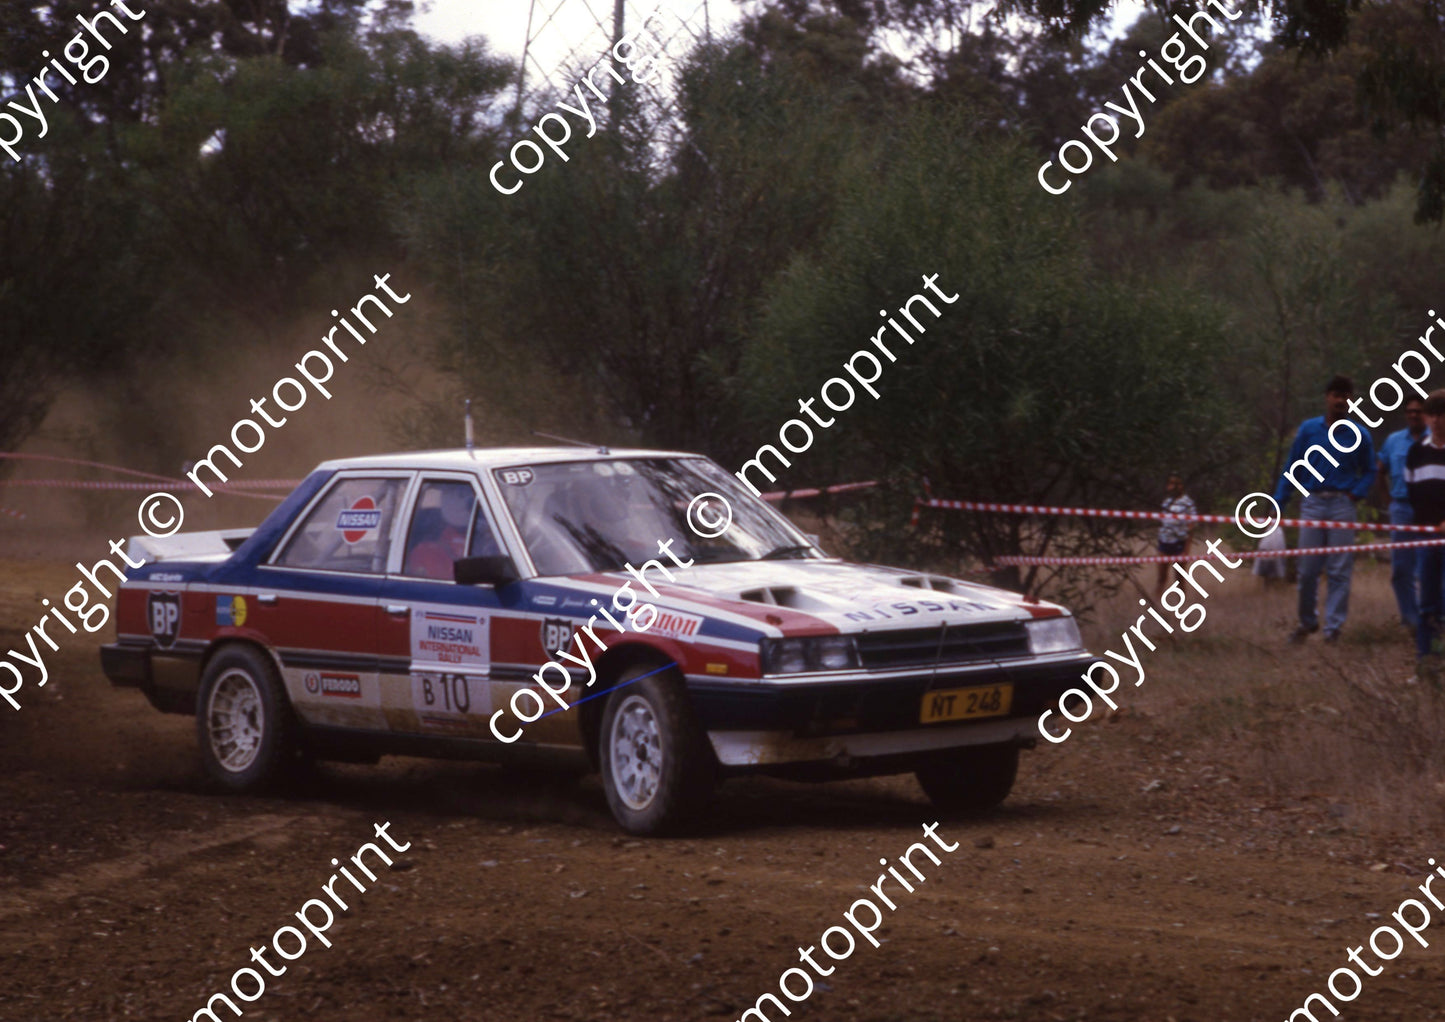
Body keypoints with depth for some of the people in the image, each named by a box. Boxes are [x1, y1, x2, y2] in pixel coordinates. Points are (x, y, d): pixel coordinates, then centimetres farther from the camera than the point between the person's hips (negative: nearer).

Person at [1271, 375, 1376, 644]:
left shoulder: (1359, 435, 5)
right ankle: (1307, 622, 18)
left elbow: (1369, 472, 16)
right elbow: (1292, 469, 8)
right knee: (1307, 569, 2)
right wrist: (1278, 505, 3)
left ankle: (1334, 627, 2)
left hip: (1342, 506, 0)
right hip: (1312, 504, 0)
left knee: (1339, 570, -3)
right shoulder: (1309, 429, 5)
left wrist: (1356, 493, -2)